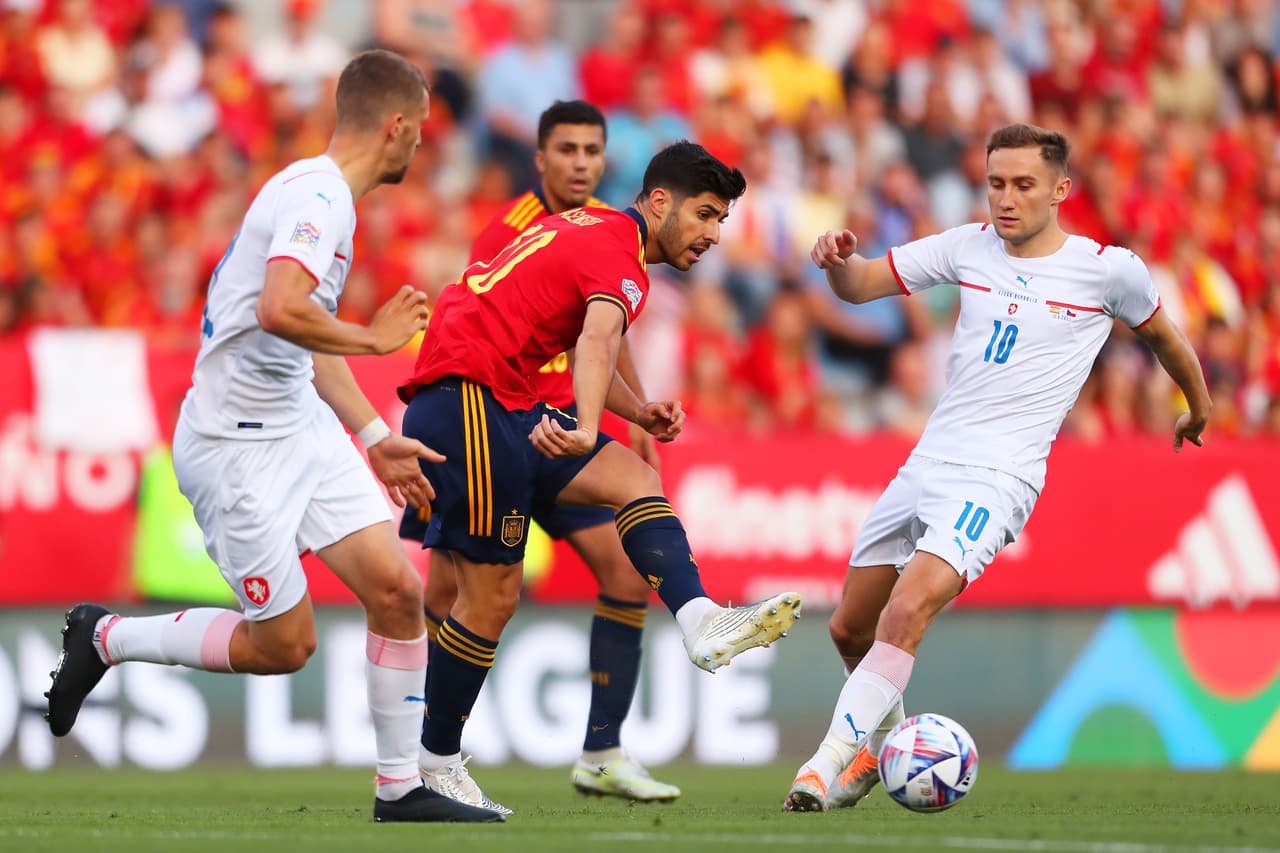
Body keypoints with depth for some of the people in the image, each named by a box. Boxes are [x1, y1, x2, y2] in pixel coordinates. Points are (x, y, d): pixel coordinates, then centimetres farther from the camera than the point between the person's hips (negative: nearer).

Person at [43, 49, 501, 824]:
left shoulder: (328, 195, 13)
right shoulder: (317, 195, -19)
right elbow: (281, 310, -35)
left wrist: (375, 437, 24)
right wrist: (374, 338, -21)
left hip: (303, 429, 9)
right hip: (238, 446, -9)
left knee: (396, 587, -3)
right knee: (284, 644, -2)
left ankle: (401, 789, 6)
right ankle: (105, 639, 18)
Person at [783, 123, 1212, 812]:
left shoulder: (1109, 269, -3)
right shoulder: (968, 247, 7)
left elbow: (1161, 335, 17)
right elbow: (859, 285, 7)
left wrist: (1199, 407, 32)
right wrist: (837, 260, -17)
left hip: (995, 478, -6)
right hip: (925, 464, 6)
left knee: (906, 612, -27)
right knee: (849, 628, 12)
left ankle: (829, 763, -27)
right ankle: (882, 744, 39)